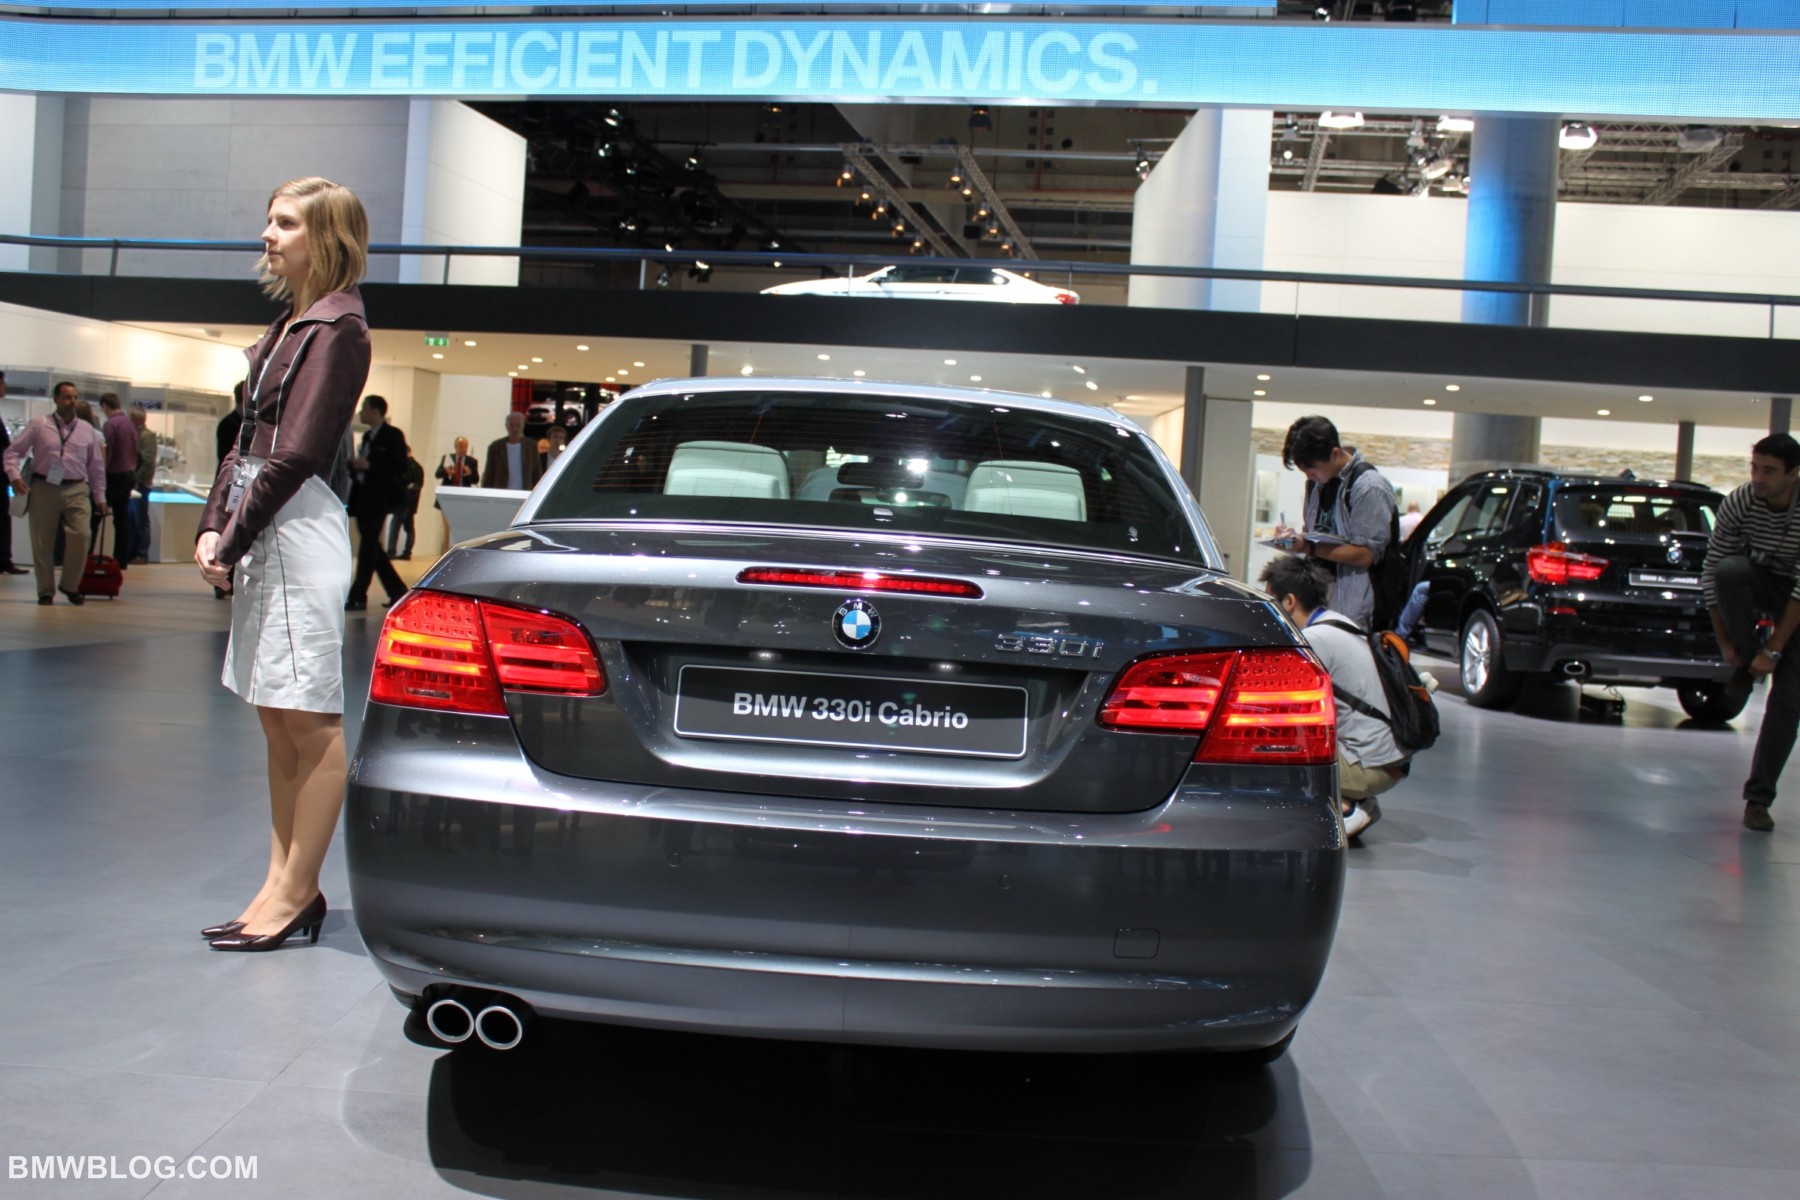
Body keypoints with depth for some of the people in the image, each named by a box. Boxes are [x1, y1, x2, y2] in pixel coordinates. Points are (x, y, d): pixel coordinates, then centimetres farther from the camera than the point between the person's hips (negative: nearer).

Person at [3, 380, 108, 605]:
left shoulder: (88, 430, 9)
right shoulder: (38, 425, 3)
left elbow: (97, 466, 14)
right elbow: (13, 452, 4)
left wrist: (100, 496, 12)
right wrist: (14, 475, -12)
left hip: (76, 490, 1)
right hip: (44, 488, -1)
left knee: (80, 536, -15)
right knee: (42, 543, 4)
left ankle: (70, 586, 4)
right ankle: (45, 591, 17)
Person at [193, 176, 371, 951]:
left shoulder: (337, 327, -8)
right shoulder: (290, 322, 18)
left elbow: (296, 453, -15)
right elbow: (249, 438, 17)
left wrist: (231, 540, -12)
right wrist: (213, 524, 5)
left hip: (300, 527, -10)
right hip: (259, 527, 10)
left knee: (309, 720, -4)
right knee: (276, 718, 11)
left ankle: (295, 896, 2)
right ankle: (285, 885, 18)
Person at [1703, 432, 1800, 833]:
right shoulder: (1738, 504, -20)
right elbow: (1710, 572, -15)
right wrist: (1725, 642, -16)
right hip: (1755, 583, 2)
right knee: (1728, 570, -34)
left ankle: (1758, 798, 0)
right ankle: (1747, 664, -15)